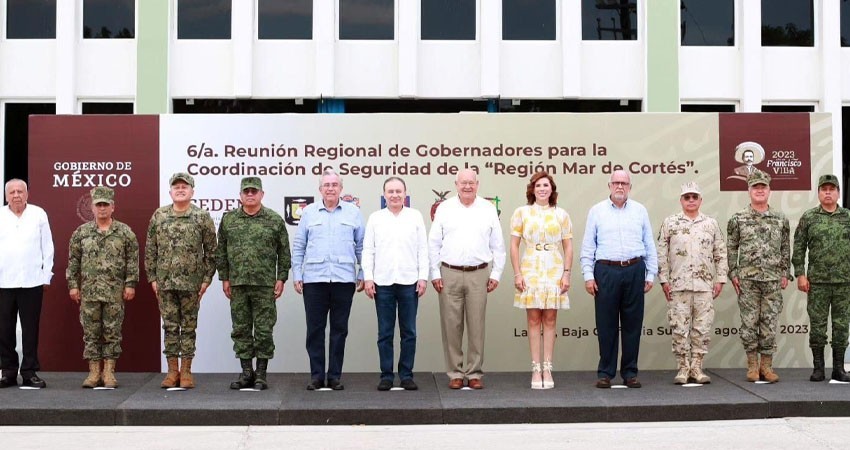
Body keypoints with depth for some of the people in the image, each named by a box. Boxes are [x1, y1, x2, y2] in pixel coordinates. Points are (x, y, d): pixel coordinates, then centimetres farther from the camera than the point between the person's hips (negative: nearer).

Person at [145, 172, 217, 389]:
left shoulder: (202, 217, -1)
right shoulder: (158, 216, 5)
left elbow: (211, 251, 0)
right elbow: (150, 249, 8)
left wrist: (207, 278, -4)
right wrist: (152, 277, 4)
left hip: (191, 282, -2)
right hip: (165, 282, 2)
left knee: (188, 326, 5)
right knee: (170, 326, 7)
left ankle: (186, 371, 12)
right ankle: (172, 371, 14)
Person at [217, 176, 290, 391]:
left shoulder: (275, 220, 2)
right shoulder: (228, 219, 8)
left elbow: (284, 252, 3)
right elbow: (221, 252, 10)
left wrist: (281, 278, -2)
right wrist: (224, 278, 5)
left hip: (265, 285, -2)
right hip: (237, 285, 2)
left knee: (264, 330, 1)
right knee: (241, 330, 7)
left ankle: (261, 374, 10)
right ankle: (246, 373, 17)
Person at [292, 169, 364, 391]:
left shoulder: (353, 212, 8)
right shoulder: (309, 212, 8)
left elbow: (361, 246, 9)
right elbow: (298, 246, 9)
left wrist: (362, 275, 4)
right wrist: (296, 275, 3)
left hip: (344, 279, 0)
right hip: (314, 279, 0)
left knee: (339, 329, 4)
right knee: (315, 329, 3)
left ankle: (335, 376, 12)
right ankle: (316, 375, 11)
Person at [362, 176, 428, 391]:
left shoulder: (415, 216, 7)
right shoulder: (375, 218, 8)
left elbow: (423, 249, 6)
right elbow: (368, 250, 6)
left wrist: (423, 277, -1)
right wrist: (368, 278, -2)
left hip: (409, 282, 0)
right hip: (383, 282, 0)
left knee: (409, 332, 3)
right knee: (385, 332, 4)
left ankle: (406, 375, 12)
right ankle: (386, 375, 11)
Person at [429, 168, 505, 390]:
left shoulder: (488, 209, 7)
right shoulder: (444, 208, 6)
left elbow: (498, 245, 9)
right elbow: (433, 243, 6)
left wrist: (496, 273, 3)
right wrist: (435, 274, 1)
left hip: (479, 274, 0)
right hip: (449, 274, 0)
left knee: (476, 325, 1)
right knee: (451, 325, 1)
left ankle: (474, 373, 10)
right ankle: (455, 373, 10)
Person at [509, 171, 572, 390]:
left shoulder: (561, 215, 7)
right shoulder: (521, 213, 4)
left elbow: (568, 247, 7)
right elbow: (514, 245, 3)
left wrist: (566, 273, -2)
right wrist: (517, 273, -4)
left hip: (554, 271, 1)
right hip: (530, 271, -1)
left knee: (550, 320, 3)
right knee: (533, 320, 1)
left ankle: (547, 369, 8)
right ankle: (536, 369, 6)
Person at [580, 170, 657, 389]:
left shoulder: (640, 211, 12)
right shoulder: (597, 211, 7)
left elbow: (650, 246, 12)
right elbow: (587, 247, 5)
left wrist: (651, 274, 6)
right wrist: (588, 276, -2)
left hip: (634, 271, 2)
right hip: (606, 271, -1)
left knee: (632, 323, 4)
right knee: (606, 324, 1)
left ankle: (630, 372, 13)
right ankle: (605, 373, 8)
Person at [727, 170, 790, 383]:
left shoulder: (780, 218, 7)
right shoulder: (738, 219, 2)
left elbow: (786, 248, 12)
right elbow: (731, 248, 4)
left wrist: (785, 273, 6)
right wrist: (733, 274, -2)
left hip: (773, 279, 2)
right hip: (747, 279, -1)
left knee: (770, 323, 3)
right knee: (749, 322, 1)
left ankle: (766, 365, 11)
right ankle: (752, 365, 11)